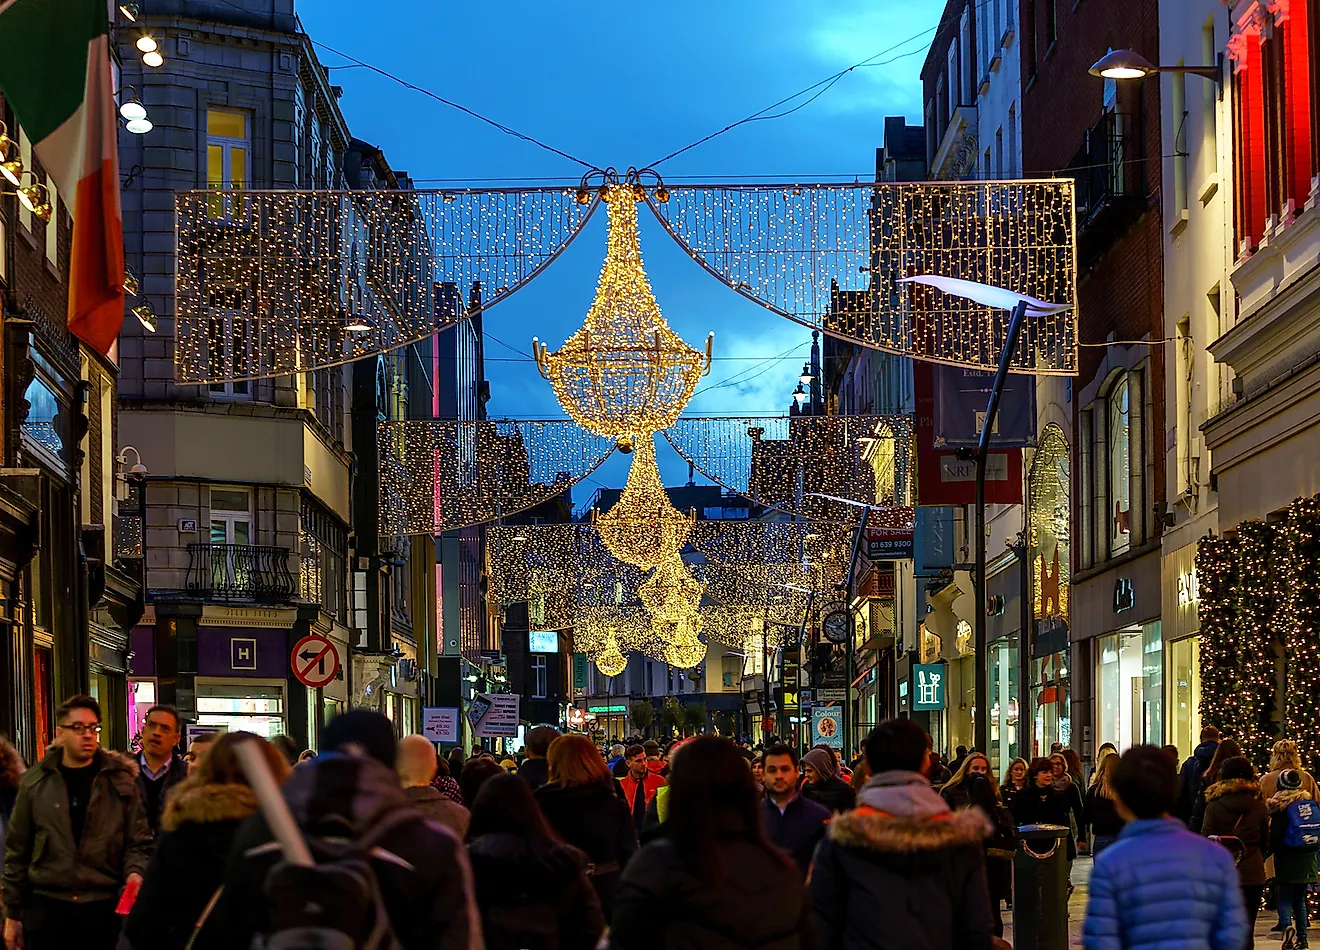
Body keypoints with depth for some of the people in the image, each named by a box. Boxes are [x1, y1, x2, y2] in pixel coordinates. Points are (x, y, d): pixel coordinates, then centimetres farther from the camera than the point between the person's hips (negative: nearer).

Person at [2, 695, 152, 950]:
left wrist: (135, 872, -17)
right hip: (46, 906, 0)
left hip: (104, 909, 0)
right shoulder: (35, 783, 5)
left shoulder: (120, 781, 4)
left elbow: (138, 842, 5)